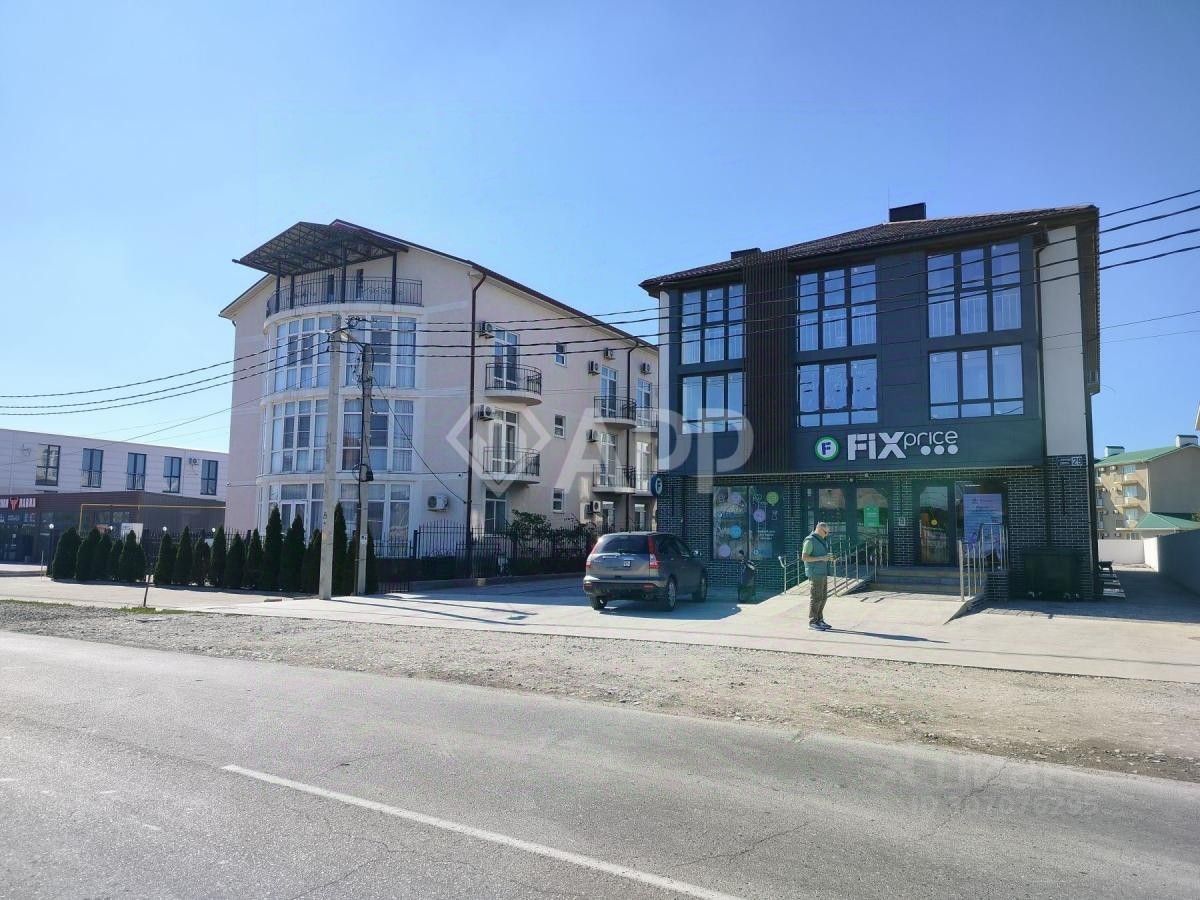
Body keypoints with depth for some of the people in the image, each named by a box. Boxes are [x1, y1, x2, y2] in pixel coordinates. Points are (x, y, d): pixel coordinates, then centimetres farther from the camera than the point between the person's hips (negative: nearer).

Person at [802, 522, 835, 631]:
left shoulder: (821, 540, 15)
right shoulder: (810, 540, -14)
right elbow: (804, 557, -19)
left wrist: (828, 557, 5)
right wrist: (821, 558, -22)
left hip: (822, 573, 9)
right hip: (815, 573, -9)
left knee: (823, 597, 12)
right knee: (816, 598, -5)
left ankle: (819, 620, 20)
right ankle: (813, 622, 2)